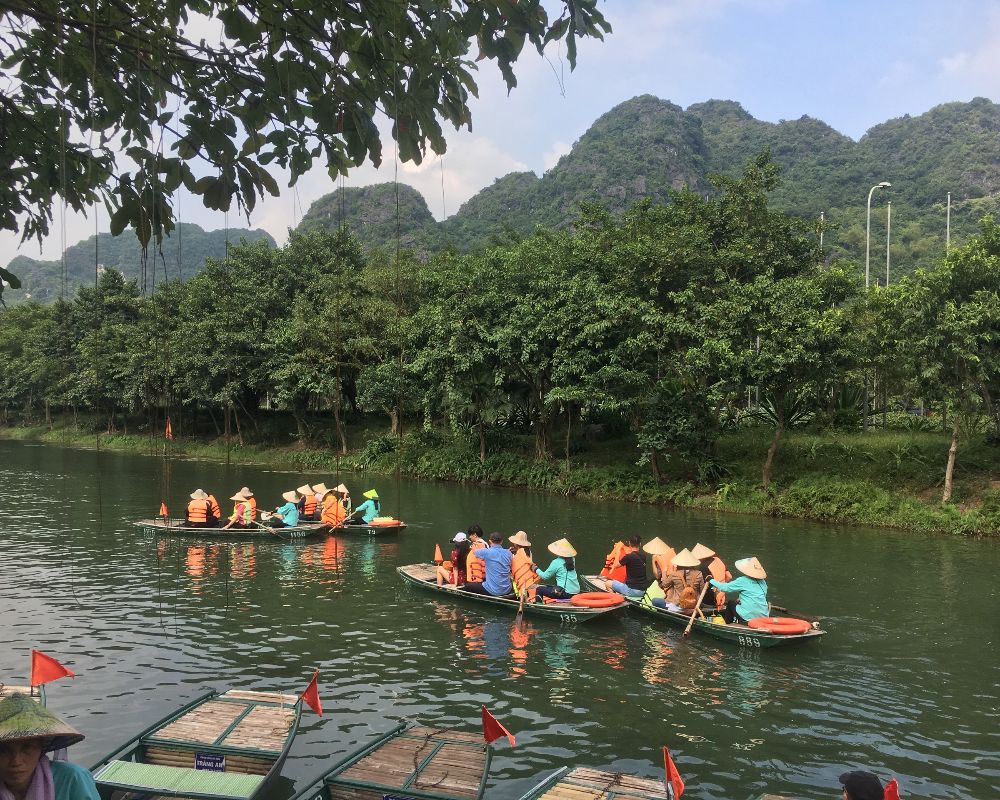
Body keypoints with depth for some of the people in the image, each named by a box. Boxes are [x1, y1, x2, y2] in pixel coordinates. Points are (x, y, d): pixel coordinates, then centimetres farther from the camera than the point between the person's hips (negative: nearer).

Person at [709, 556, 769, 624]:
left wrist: (711, 580, 10)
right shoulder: (762, 582, 6)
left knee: (731, 603, 19)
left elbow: (725, 588, -5)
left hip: (749, 617, -6)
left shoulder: (743, 581, -11)